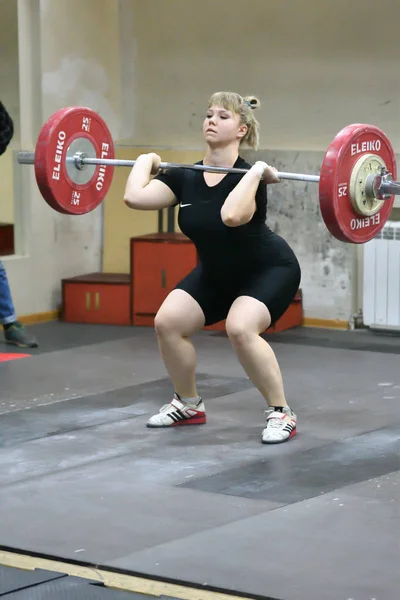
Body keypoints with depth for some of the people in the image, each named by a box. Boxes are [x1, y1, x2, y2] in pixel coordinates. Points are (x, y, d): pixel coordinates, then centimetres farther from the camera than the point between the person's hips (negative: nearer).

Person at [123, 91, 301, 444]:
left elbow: (232, 216, -51)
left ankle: (281, 413, -17)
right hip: (217, 272, 7)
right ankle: (189, 404, 12)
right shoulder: (186, 177, -11)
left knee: (240, 328, -33)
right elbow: (134, 197, -23)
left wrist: (257, 172, -41)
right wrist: (146, 162, -10)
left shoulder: (247, 178, -28)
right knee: (168, 322, -10)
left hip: (268, 269, -7)